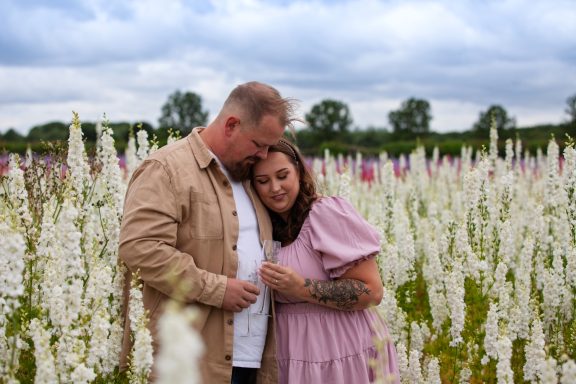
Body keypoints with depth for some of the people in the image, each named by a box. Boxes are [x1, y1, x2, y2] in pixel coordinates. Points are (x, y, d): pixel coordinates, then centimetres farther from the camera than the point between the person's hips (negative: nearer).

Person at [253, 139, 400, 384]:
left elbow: (372, 292, -18)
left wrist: (302, 288, -24)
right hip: (296, 356, 6)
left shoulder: (326, 212, -15)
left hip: (343, 356, -6)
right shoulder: (270, 228, 7)